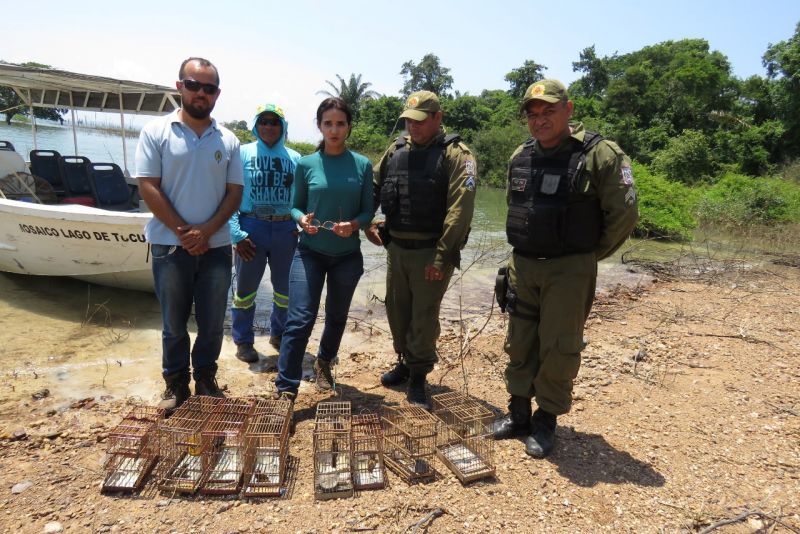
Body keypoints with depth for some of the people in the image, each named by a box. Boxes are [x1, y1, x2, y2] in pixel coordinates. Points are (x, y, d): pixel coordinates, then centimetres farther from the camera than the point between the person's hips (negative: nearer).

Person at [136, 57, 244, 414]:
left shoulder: (228, 141, 6)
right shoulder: (156, 132, -1)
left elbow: (234, 193, 3)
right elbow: (148, 188, -6)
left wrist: (206, 231, -10)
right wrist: (183, 232, -11)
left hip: (216, 246, 2)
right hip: (170, 245, -2)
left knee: (212, 322, 10)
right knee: (174, 323, 10)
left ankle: (206, 381, 29)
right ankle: (175, 383, 27)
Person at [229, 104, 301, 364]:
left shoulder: (294, 157, 6)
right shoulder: (243, 153, -1)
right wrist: (236, 234, -13)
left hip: (286, 229, 3)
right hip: (251, 228, -2)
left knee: (286, 288, 14)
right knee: (245, 288, 8)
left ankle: (279, 333, 35)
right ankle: (243, 341, 25)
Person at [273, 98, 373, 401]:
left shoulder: (362, 165, -3)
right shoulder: (306, 164, -3)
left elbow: (367, 211, 0)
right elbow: (295, 205, 3)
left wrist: (353, 224, -21)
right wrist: (302, 219, -19)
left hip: (347, 256, 2)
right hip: (310, 252, -2)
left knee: (336, 316, 19)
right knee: (299, 320, -10)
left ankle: (324, 363, 46)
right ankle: (285, 390, 0)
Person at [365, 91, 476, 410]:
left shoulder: (455, 154, -10)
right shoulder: (395, 150, 8)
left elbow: (459, 210, -18)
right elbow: (372, 188, 18)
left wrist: (442, 257, -21)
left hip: (431, 251, -6)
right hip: (396, 247, 6)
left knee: (424, 315, 2)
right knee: (396, 309, 16)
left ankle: (418, 378, 18)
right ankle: (405, 361, 36)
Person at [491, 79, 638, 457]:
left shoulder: (599, 155, -12)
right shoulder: (520, 157, 7)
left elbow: (624, 213, -10)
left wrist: (589, 256, -2)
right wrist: (525, 249, 13)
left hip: (568, 271, -5)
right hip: (522, 266, 6)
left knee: (558, 348, 3)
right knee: (520, 343, 13)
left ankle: (546, 421, 20)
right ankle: (518, 413, 28)